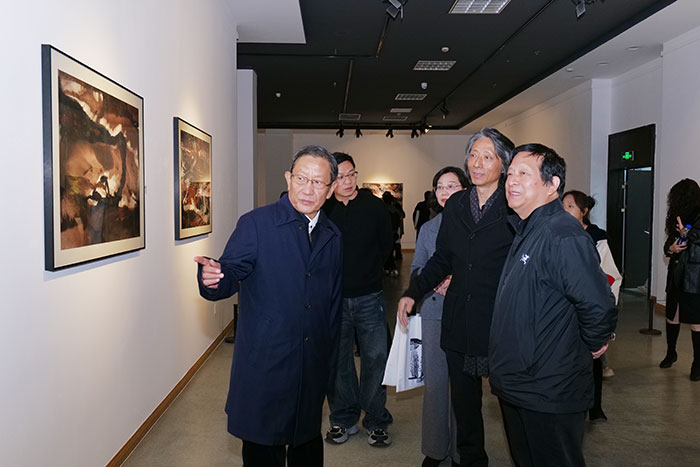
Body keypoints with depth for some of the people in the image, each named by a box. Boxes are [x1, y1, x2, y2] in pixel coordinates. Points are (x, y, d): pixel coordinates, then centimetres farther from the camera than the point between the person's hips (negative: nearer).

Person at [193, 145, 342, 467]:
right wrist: (213, 278, -38)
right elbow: (231, 275, -15)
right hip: (265, 365, -4)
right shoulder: (256, 224, -8)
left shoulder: (332, 236, 7)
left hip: (314, 367, 5)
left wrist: (329, 356, 13)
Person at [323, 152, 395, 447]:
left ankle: (376, 422, 21)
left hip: (369, 297, 0)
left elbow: (386, 245, 11)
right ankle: (344, 419, 27)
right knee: (337, 361, 9)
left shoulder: (374, 206, 1)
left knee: (376, 359, 3)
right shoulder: (322, 210, -1)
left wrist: (368, 273, 11)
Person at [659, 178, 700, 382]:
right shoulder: (678, 218, 11)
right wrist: (671, 248, -4)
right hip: (676, 276, 7)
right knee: (672, 317, 16)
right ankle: (671, 353, 33)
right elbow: (668, 244, 15)